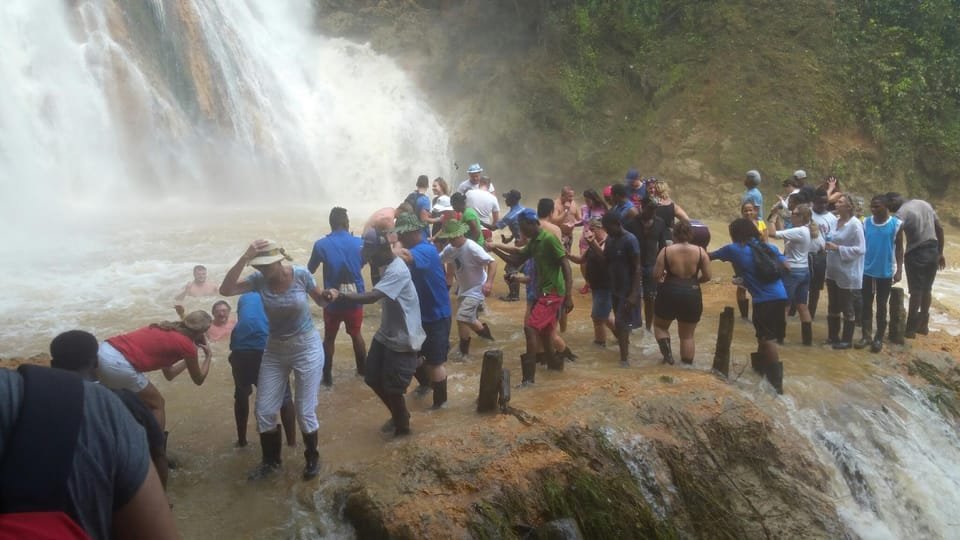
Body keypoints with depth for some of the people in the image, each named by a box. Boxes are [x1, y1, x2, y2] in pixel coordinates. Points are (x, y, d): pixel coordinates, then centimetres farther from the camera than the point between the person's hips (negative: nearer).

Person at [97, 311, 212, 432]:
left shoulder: (169, 332, 24)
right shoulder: (186, 344, 0)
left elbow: (168, 374, 33)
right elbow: (199, 380, 15)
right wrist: (208, 355, 26)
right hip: (119, 363, -9)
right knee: (156, 404, 12)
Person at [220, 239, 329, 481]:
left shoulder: (301, 274, -17)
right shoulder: (258, 279, -12)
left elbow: (321, 301, -1)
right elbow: (225, 290, -27)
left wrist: (329, 297, -25)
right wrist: (244, 258, -33)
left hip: (306, 348, -3)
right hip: (274, 350, 3)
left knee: (305, 411, 3)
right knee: (264, 411, 8)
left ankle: (312, 458, 28)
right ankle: (270, 460, 31)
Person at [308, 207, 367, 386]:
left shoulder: (321, 245, -13)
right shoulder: (359, 243, -8)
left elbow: (310, 270, 1)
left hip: (333, 299, -2)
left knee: (329, 338, 14)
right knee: (356, 334, 21)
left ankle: (327, 376, 19)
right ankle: (363, 369, 34)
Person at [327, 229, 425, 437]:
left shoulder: (397, 272, -26)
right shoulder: (388, 266, 5)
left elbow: (372, 296, -37)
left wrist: (341, 295, -40)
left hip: (402, 340, -10)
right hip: (385, 334, 10)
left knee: (392, 388, 1)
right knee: (373, 379, 15)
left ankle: (402, 426, 27)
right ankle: (398, 415, 38)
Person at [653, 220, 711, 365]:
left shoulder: (666, 250, -5)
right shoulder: (700, 251, -2)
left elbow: (656, 275, -6)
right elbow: (707, 276, -1)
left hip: (669, 294, -1)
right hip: (692, 296, 2)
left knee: (660, 325, 21)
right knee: (687, 335, 14)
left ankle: (667, 350, -1)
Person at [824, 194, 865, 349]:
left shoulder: (855, 224, -16)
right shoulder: (835, 221, 4)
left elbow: (859, 249, -20)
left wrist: (838, 248, -22)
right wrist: (827, 245, 0)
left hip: (847, 274, -7)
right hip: (832, 272, 7)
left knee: (847, 308, 4)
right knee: (833, 306, 16)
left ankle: (847, 340, 15)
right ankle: (833, 336, 28)